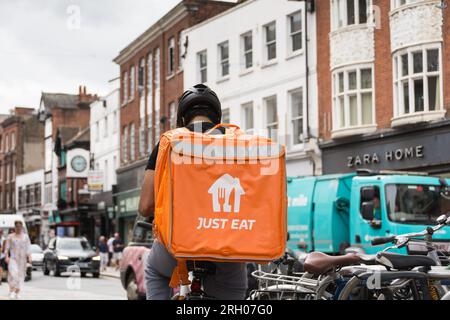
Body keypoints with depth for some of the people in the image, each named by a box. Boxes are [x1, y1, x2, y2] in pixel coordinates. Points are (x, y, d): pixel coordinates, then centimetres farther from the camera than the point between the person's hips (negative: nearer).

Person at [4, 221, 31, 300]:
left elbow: (28, 247, 3)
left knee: (20, 275, 3)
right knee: (13, 274, -20)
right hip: (13, 258, -2)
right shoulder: (10, 236, 5)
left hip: (22, 259, 2)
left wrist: (29, 257, -9)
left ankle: (16, 293, 13)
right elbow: (7, 247, 3)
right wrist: (7, 256, -11)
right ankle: (11, 292, -17)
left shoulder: (25, 236, 8)